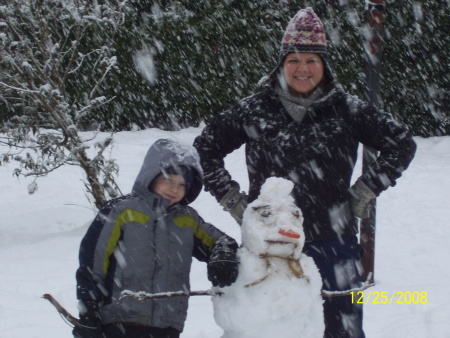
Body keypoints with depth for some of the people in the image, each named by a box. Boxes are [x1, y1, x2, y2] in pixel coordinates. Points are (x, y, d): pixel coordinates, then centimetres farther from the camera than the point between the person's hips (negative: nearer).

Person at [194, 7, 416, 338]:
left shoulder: (347, 110, 0)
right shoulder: (255, 110, 2)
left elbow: (402, 144, 9)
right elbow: (205, 148, 13)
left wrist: (364, 191, 4)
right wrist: (232, 199, 6)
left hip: (333, 243, 0)